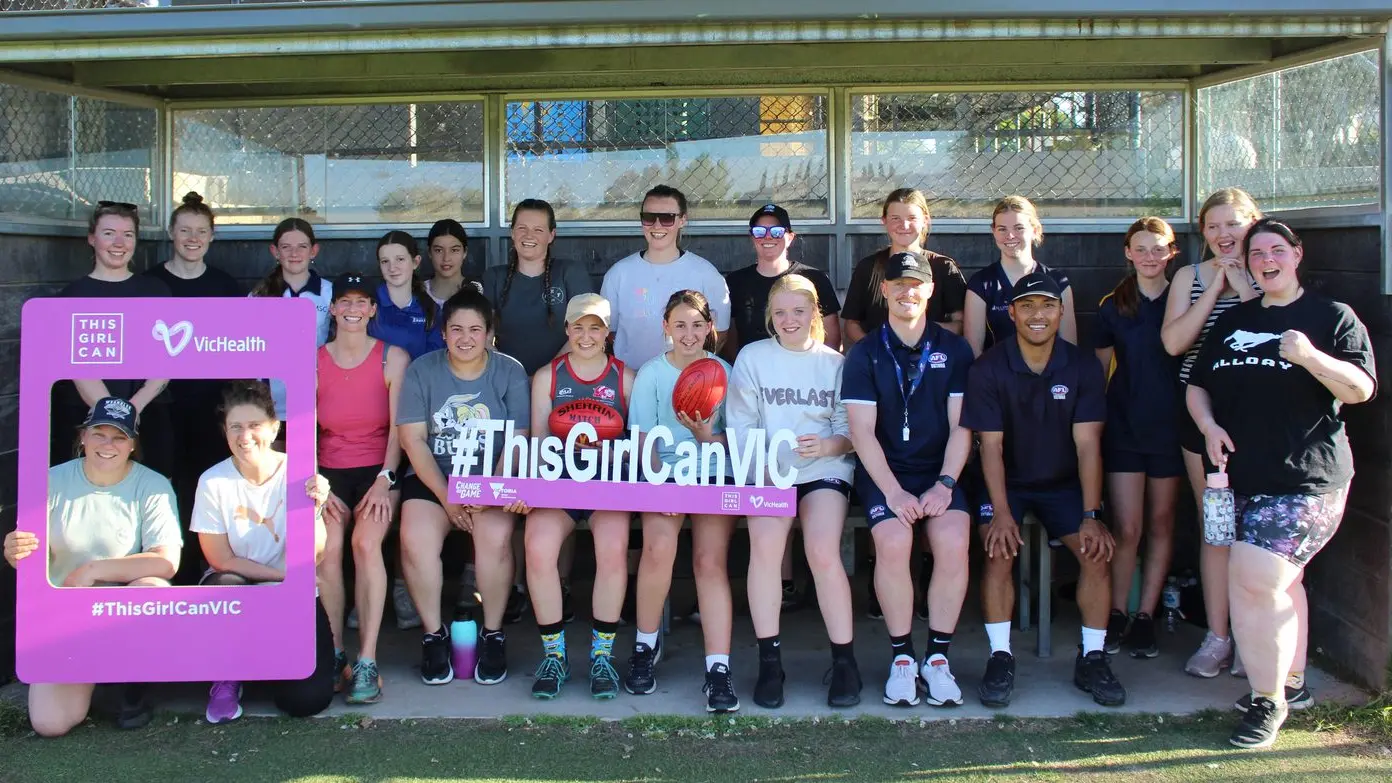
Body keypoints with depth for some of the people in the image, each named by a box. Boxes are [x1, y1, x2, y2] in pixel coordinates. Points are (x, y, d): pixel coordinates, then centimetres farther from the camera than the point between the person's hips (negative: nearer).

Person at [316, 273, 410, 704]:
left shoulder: (393, 357, 4)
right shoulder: (313, 361, 8)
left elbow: (399, 427, -2)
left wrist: (385, 480, -12)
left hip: (378, 470, -2)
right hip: (330, 472, 2)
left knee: (366, 542, -28)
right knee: (326, 547, -26)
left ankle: (367, 660, -25)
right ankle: (334, 654, -16)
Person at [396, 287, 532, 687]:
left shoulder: (510, 372, 0)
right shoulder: (421, 371, 2)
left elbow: (517, 442, -6)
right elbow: (413, 440, -4)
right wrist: (447, 498, -14)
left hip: (492, 478, -1)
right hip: (433, 477, 1)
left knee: (495, 536, -30)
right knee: (416, 537, -28)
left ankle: (493, 635, -10)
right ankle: (433, 635, -8)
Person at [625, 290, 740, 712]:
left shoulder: (723, 372, 8)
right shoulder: (651, 374, 7)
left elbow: (732, 441, 7)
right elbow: (644, 440, 0)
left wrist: (705, 435, -15)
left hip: (714, 475, 1)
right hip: (665, 472, 0)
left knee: (711, 560, -22)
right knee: (660, 546, -28)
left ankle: (718, 669, -22)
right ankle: (646, 646, -6)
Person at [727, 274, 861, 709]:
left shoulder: (835, 363, 12)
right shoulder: (752, 357, 11)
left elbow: (849, 433, 6)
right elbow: (739, 427, 4)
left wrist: (826, 446, -16)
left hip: (825, 469, 0)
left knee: (823, 551, -26)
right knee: (764, 544, -29)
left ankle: (845, 662, -11)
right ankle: (769, 662, -18)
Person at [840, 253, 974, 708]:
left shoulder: (954, 350, 8)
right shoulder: (865, 354, 4)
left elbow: (961, 426, 3)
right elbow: (862, 431, -4)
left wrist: (945, 484, -11)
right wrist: (893, 492, -16)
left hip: (940, 471, 1)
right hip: (883, 472, -1)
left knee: (954, 542, -27)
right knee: (893, 542, -29)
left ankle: (938, 657, -11)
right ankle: (902, 656, -11)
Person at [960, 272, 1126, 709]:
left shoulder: (1083, 368, -7)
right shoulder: (989, 369, -12)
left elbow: (1087, 445, -11)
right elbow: (991, 446, -15)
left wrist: (1091, 516, -19)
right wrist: (1001, 513, -26)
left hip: (1064, 483, 2)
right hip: (1007, 482, -2)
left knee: (1097, 551, -18)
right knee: (999, 552, -26)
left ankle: (1092, 658, -3)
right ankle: (1000, 657, -14)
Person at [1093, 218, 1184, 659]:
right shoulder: (1112, 305, 4)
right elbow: (1100, 368, 8)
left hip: (1170, 427, 0)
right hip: (1124, 428, 0)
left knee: (1161, 524, 8)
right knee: (1126, 529, -3)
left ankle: (1146, 616, 17)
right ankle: (1117, 614, 12)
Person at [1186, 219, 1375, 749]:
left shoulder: (1333, 317, 2)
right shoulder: (1233, 321, 16)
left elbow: (1360, 390, -7)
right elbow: (1197, 386, 17)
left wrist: (1310, 356, -24)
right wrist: (1209, 426, -3)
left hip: (1305, 478, -6)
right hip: (1243, 476, 6)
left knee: (1253, 580, -15)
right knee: (1281, 582, 16)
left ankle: (1267, 701, -1)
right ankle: (1290, 681, 30)